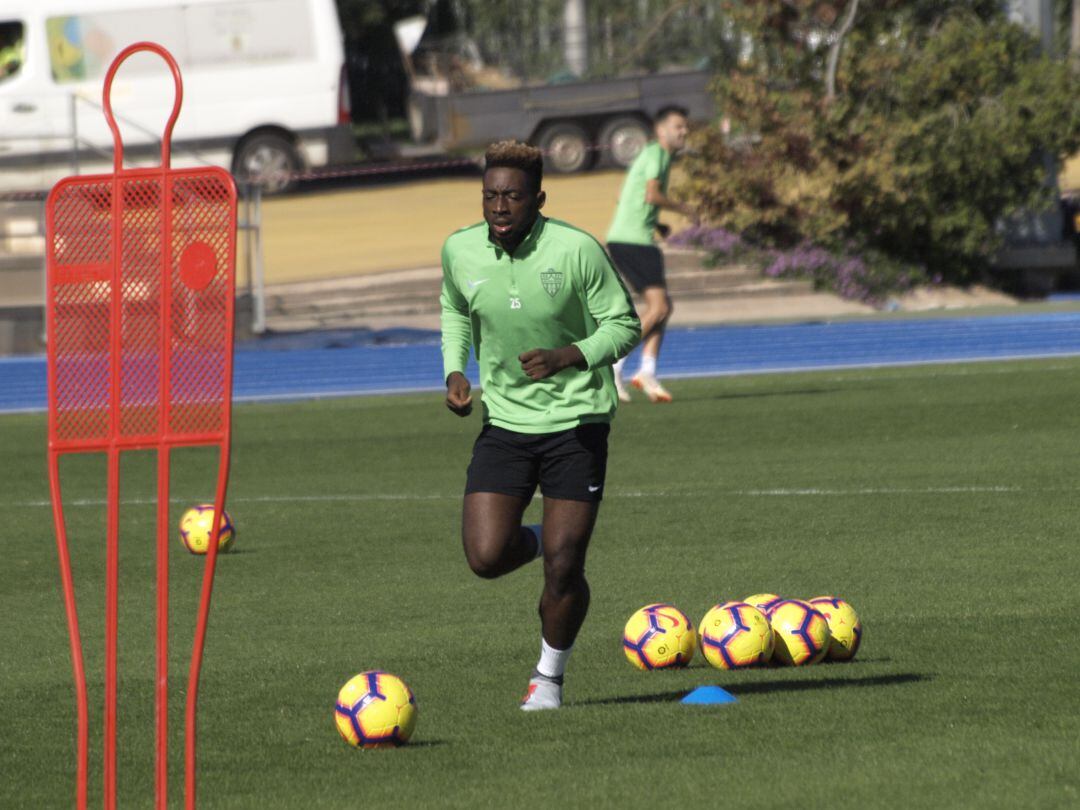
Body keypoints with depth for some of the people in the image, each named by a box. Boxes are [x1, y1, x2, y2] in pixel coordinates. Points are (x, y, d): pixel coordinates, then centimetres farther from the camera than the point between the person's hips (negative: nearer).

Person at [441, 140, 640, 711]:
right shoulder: (460, 251, -4)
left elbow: (624, 325, -7)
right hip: (503, 422, 3)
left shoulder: (577, 250, -16)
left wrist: (565, 357, -23)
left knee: (563, 568, -5)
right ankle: (541, 541, 26)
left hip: (576, 422, -3)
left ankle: (549, 675, 20)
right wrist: (454, 370, 1)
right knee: (486, 557, -10)